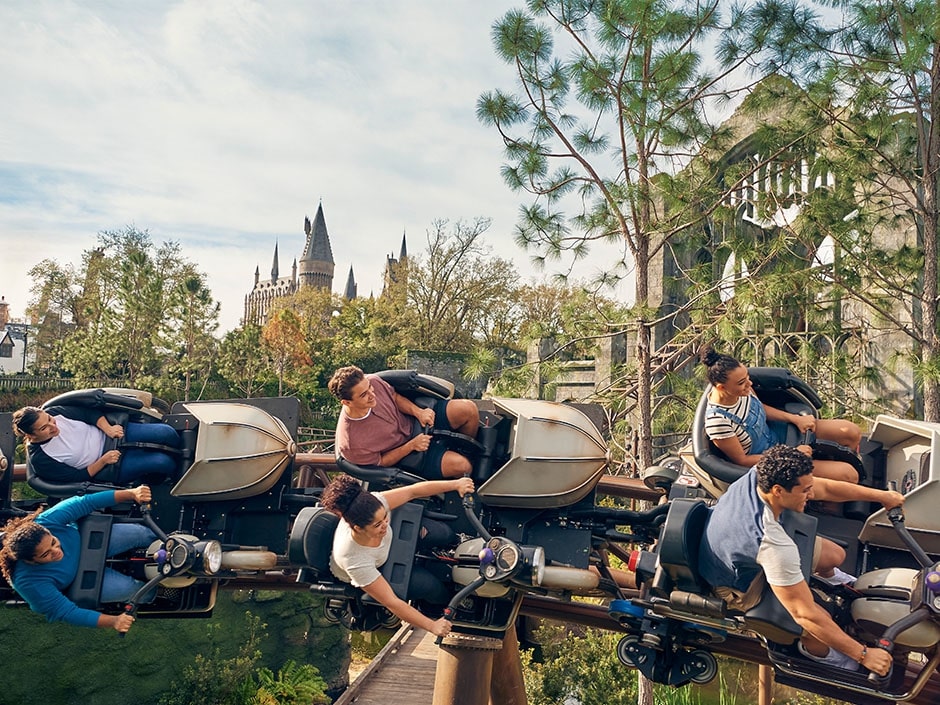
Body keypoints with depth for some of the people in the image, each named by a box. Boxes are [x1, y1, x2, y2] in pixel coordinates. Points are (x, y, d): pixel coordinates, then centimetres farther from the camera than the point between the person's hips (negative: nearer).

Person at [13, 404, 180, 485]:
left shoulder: (52, 413, -11)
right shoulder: (39, 460, -20)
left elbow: (88, 412, -1)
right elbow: (77, 476, -13)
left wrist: (108, 428, -15)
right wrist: (103, 461, -21)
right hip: (104, 469, -5)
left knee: (166, 433, -15)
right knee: (164, 463, -22)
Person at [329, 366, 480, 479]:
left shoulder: (373, 381, -22)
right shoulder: (351, 445, -33)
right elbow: (380, 462, -15)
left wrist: (418, 411, -15)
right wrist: (411, 446, -22)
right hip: (406, 455, -5)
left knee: (468, 408, -15)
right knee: (461, 465, -24)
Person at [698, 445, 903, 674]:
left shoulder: (761, 475, -25)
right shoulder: (774, 546, -44)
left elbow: (824, 488, -7)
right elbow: (805, 615, -35)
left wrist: (881, 495, -6)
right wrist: (863, 654, -28)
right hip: (739, 587, -7)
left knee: (835, 556, 10)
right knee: (821, 621, -16)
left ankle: (829, 577, 47)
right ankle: (812, 648, 20)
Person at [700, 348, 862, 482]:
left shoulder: (741, 389, -16)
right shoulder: (717, 421, -35)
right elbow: (741, 460, -23)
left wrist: (795, 418, -7)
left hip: (775, 433, 7)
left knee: (852, 432, 0)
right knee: (848, 475, -11)